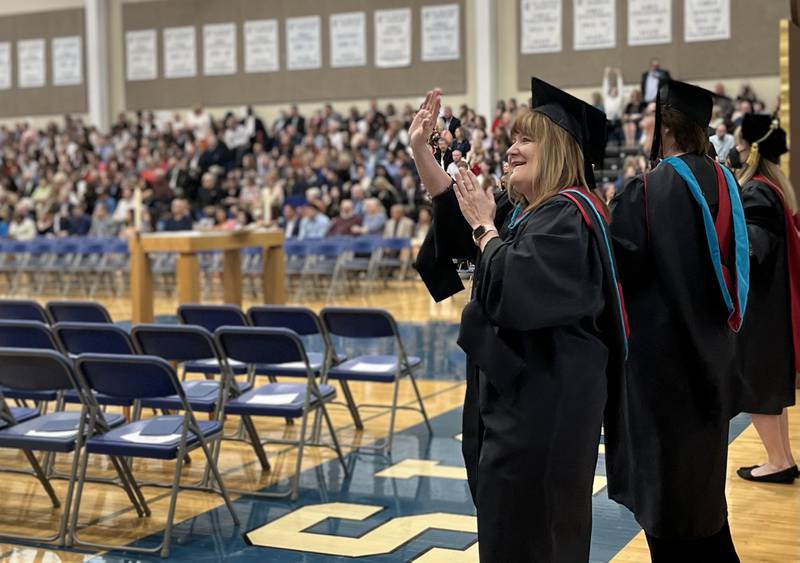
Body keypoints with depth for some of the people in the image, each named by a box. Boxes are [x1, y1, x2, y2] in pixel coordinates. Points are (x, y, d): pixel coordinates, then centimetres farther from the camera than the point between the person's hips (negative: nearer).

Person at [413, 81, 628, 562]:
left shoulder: (568, 215, -18)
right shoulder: (520, 209, 10)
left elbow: (514, 288, -27)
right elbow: (454, 217, 16)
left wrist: (485, 227, -13)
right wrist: (420, 149, 6)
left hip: (547, 392, -10)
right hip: (511, 381, 10)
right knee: (505, 514, 18)